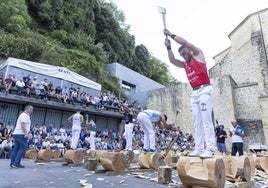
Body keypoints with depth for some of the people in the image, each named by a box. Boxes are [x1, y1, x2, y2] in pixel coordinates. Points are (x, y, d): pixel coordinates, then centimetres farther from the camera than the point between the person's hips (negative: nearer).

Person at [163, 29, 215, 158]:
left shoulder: (198, 55, 6)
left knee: (206, 120, -13)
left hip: (205, 90, -7)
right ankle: (199, 149, 5)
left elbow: (185, 42, -1)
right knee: (197, 123, 3)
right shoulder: (185, 64, 23)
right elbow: (172, 60, 18)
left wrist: (171, 34, 7)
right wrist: (168, 47, 11)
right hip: (194, 93, 8)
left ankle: (210, 150, -12)